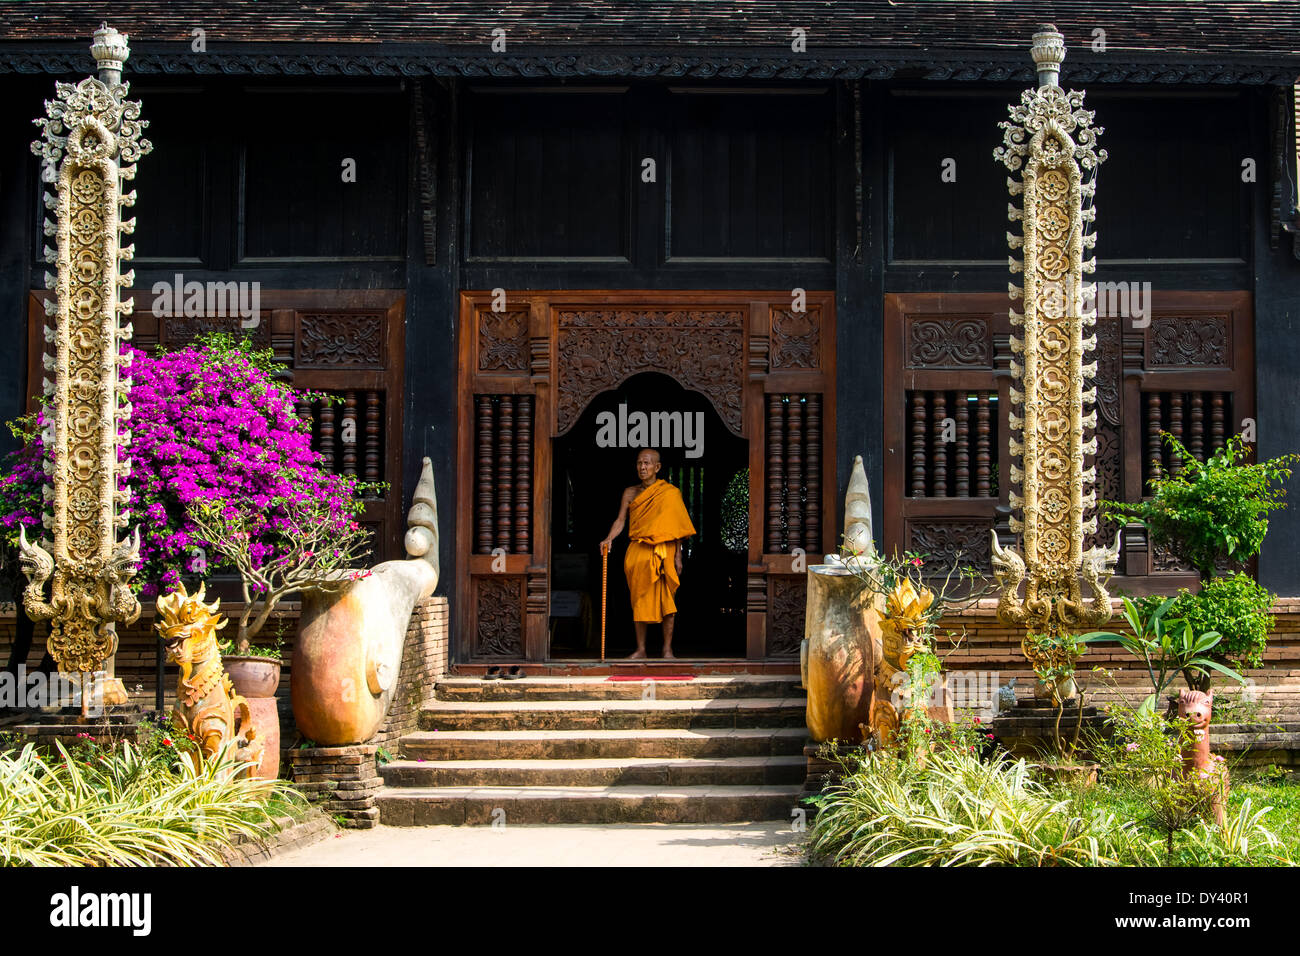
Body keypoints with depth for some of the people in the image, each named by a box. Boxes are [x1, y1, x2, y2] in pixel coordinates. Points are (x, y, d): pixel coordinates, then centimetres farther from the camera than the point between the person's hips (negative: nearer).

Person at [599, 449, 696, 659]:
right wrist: (609, 539, -15)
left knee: (666, 599, -2)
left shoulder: (669, 493, 2)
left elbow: (676, 526, 1)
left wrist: (678, 557, -4)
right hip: (638, 552, 3)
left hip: (663, 552, -2)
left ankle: (667, 649, 4)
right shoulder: (630, 493, 10)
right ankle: (640, 649, 10)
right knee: (639, 600, 4)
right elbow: (620, 520, 4)